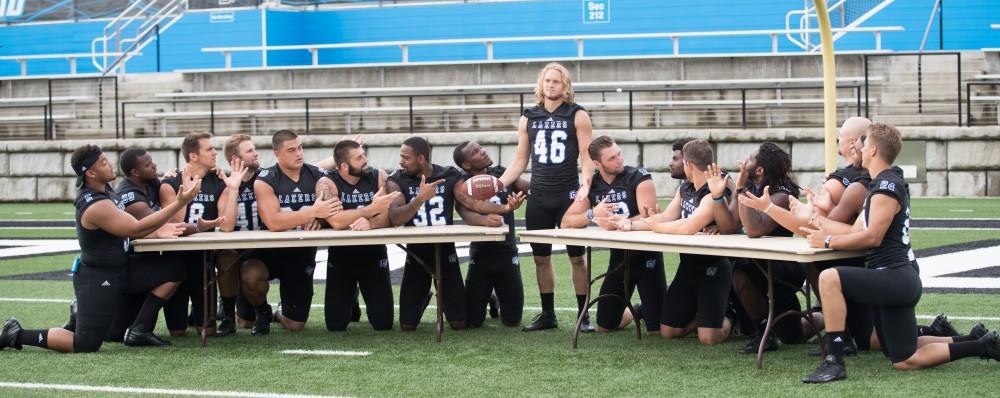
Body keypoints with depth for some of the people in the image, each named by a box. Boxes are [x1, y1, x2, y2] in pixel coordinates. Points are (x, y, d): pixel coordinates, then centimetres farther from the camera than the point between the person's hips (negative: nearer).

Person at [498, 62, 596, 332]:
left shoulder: (577, 116, -1)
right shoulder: (528, 118, 9)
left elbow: (587, 156, -6)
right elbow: (520, 160, 12)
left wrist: (585, 185, -23)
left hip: (568, 196, -4)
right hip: (538, 198, 4)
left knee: (577, 257, -1)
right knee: (541, 257, 7)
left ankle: (583, 315, 5)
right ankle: (548, 315, 17)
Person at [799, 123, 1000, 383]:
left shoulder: (887, 185, -15)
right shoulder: (884, 183, 16)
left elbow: (872, 237, -22)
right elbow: (857, 231, 16)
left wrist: (828, 242, -14)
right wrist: (818, 220, 20)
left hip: (894, 277, -11)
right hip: (896, 280, 11)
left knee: (829, 278, -27)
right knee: (905, 361, 17)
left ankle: (834, 362, -26)